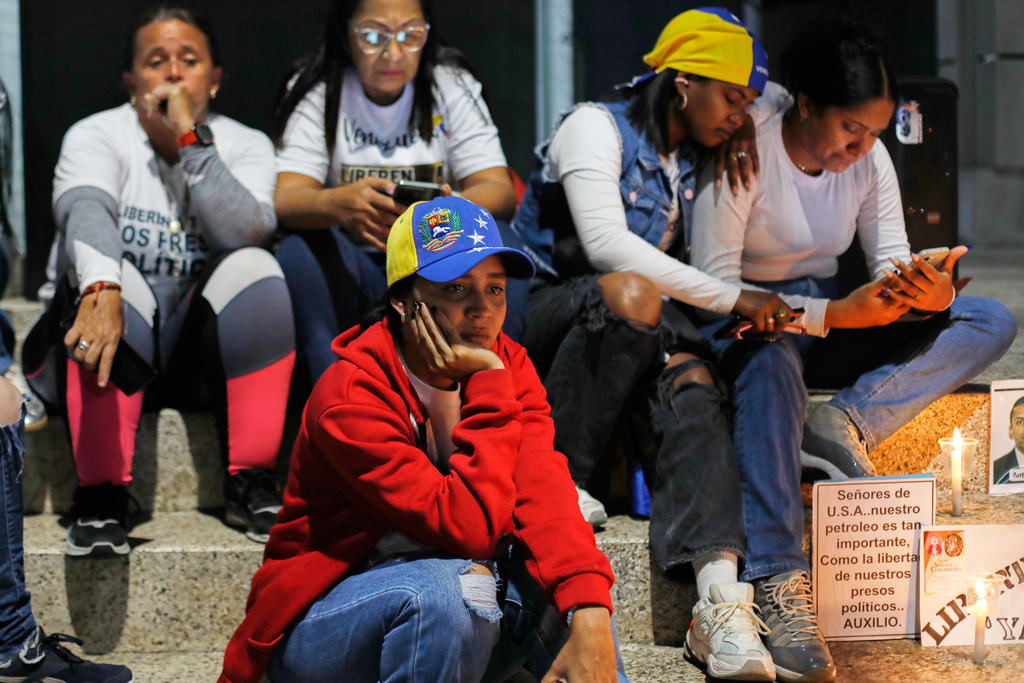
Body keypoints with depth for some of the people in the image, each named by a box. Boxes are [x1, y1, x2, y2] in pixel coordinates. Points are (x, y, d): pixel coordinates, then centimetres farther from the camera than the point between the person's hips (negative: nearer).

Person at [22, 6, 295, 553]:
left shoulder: (245, 146, 4)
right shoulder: (96, 135, -3)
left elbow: (248, 231, -18)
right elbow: (85, 209, -27)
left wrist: (190, 140, -21)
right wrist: (100, 290, -48)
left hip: (206, 351, 2)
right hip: (113, 348, -2)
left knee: (254, 268, -25)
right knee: (113, 277, -32)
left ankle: (250, 486, -23)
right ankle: (100, 498, -32)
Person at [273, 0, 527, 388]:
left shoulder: (452, 83, -3)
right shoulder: (314, 91, -6)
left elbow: (499, 190, -12)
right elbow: (285, 199, -19)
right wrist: (339, 204, -44)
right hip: (350, 268, -1)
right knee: (300, 251, -30)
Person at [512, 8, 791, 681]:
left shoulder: (699, 163, 15)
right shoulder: (596, 127, -8)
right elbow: (606, 245, -23)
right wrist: (735, 298, -25)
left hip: (634, 339, 5)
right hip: (543, 315, -5)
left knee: (694, 381, -30)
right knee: (630, 292, -39)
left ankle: (721, 598, -51)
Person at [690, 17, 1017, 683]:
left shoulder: (869, 158, 0)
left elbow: (893, 265, -1)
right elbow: (713, 285, -24)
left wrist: (931, 293, -27)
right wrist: (835, 314, -32)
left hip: (829, 315, 6)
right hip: (745, 324, -6)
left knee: (992, 321, -10)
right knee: (771, 357, -44)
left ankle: (846, 424, -27)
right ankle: (781, 585, -49)